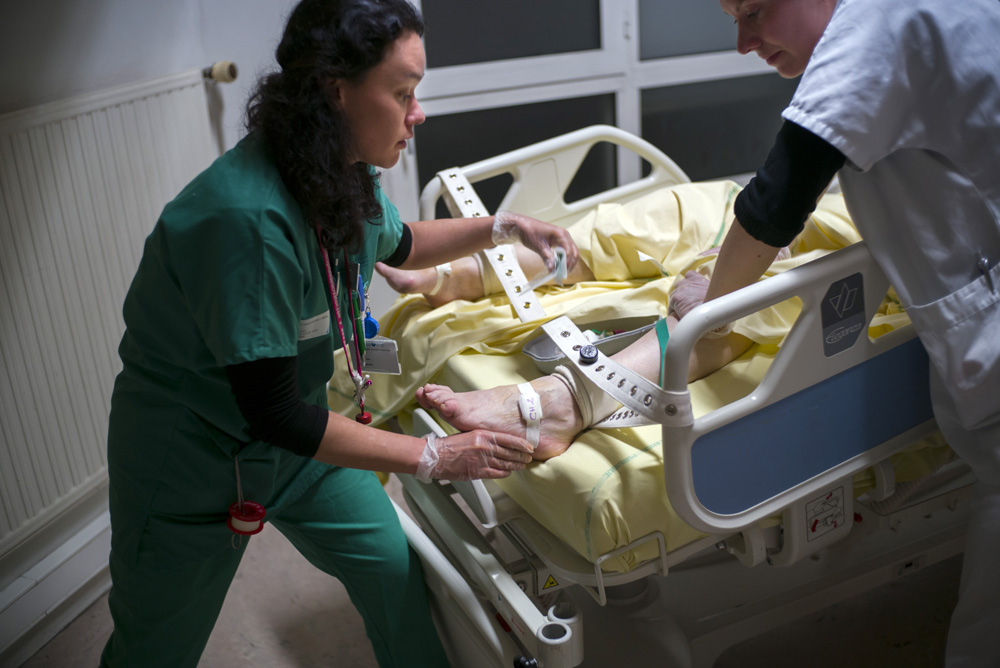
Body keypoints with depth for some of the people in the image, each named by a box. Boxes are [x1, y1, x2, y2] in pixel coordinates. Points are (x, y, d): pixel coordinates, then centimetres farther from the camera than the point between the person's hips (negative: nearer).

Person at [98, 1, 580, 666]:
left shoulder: (345, 177, -9)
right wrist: (434, 457, -25)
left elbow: (398, 243, 16)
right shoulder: (248, 217, -36)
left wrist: (504, 227, 4)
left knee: (394, 568, 9)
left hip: (292, 429, 7)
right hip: (191, 457, -7)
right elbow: (274, 413, -31)